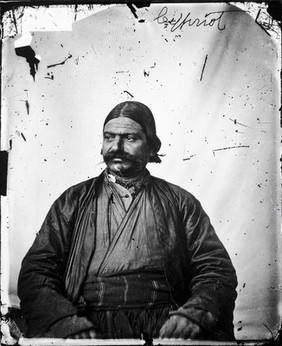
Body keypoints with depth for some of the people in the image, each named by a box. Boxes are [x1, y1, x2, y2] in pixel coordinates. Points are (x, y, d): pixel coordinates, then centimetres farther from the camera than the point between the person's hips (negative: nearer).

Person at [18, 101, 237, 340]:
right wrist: (68, 322, -14)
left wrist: (193, 315, -14)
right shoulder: (73, 201, 11)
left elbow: (218, 271, 6)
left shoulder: (179, 202, 11)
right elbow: (35, 273, 4)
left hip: (166, 326, 0)